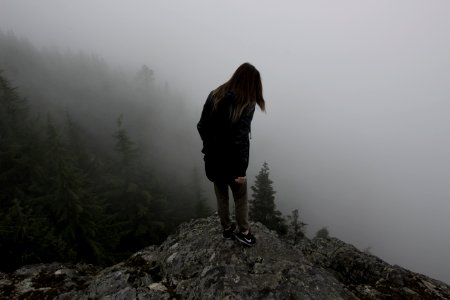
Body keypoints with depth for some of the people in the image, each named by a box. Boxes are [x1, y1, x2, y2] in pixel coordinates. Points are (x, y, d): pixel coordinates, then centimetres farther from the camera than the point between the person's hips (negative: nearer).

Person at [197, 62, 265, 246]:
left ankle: (227, 229, 39)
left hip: (212, 158, 5)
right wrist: (241, 169, -18)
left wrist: (209, 146, 14)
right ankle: (244, 233, 32)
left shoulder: (214, 95, -2)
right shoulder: (246, 104, -18)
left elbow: (201, 126, 1)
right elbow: (240, 139, -24)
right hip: (231, 161, -5)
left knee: (221, 196, 21)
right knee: (240, 198, 17)